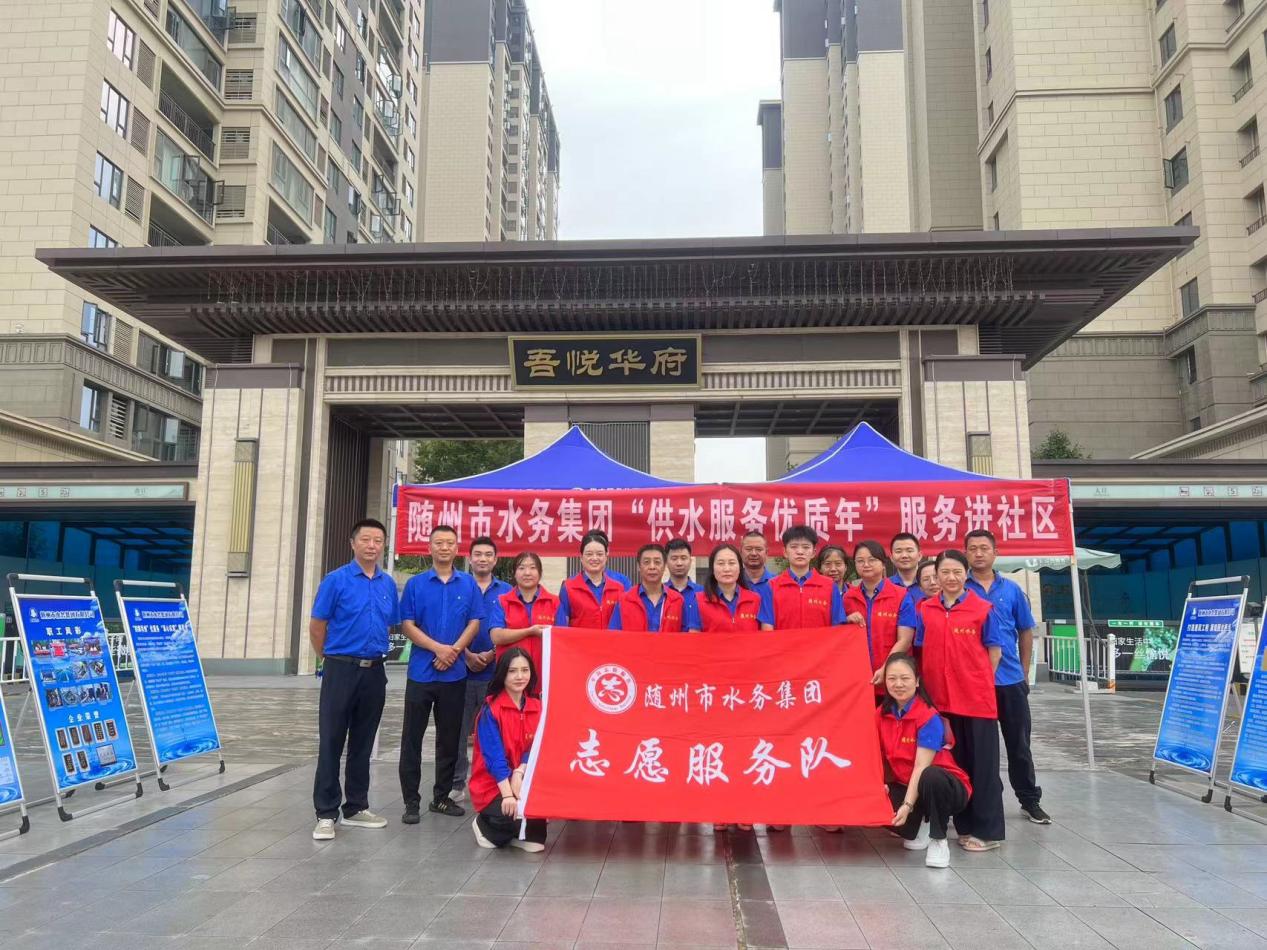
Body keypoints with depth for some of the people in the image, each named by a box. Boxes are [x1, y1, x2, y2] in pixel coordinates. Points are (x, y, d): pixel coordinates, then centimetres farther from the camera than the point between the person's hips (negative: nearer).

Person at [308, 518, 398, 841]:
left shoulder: (388, 584, 8)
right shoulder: (336, 580, -6)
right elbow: (316, 627, -2)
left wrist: (375, 654, 13)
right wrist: (331, 659, 6)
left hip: (374, 671, 5)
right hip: (342, 670, -4)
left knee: (362, 743, 12)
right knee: (331, 742, -1)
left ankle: (356, 808, 22)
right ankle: (326, 813, 6)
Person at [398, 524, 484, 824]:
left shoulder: (469, 584, 6)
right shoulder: (416, 584, 2)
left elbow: (474, 623, 2)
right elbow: (408, 625, -4)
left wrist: (454, 650, -14)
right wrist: (439, 648, -15)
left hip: (455, 673, 1)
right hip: (421, 672, -1)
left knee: (449, 738, 9)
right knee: (412, 738, 1)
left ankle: (442, 797, 22)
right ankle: (411, 800, 9)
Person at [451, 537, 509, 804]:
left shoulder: (506, 591, 7)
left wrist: (491, 654, -10)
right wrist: (467, 654, -10)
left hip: (495, 670, 0)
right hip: (462, 668, 0)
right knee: (458, 729, 3)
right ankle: (457, 784, 14)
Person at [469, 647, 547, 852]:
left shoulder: (536, 707, 2)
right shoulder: (491, 709, -15)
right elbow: (494, 756, -20)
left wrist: (519, 773, -20)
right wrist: (507, 794, -28)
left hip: (522, 780, 5)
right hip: (492, 786, -5)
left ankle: (527, 834, 2)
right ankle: (485, 826, 4)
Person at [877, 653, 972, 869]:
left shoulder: (929, 717, -19)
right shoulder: (881, 715, -3)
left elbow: (921, 766, -25)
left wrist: (908, 805, -31)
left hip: (943, 785, -5)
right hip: (904, 785, 5)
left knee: (931, 777, -40)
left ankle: (938, 840, -14)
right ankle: (920, 827, 8)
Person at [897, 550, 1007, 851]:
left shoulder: (982, 609, -3)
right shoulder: (922, 609, 5)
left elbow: (994, 651, 2)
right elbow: (910, 644, 9)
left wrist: (976, 680, -2)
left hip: (977, 699, -3)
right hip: (941, 698, 3)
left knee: (982, 764, 2)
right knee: (953, 763, 12)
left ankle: (988, 831, 12)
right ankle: (965, 827, 24)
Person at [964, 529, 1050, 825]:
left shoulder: (1012, 590, 5)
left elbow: (1025, 632, 11)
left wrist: (1024, 672, 9)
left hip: (1011, 679, 2)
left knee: (1019, 743, 12)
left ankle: (1030, 800, 25)